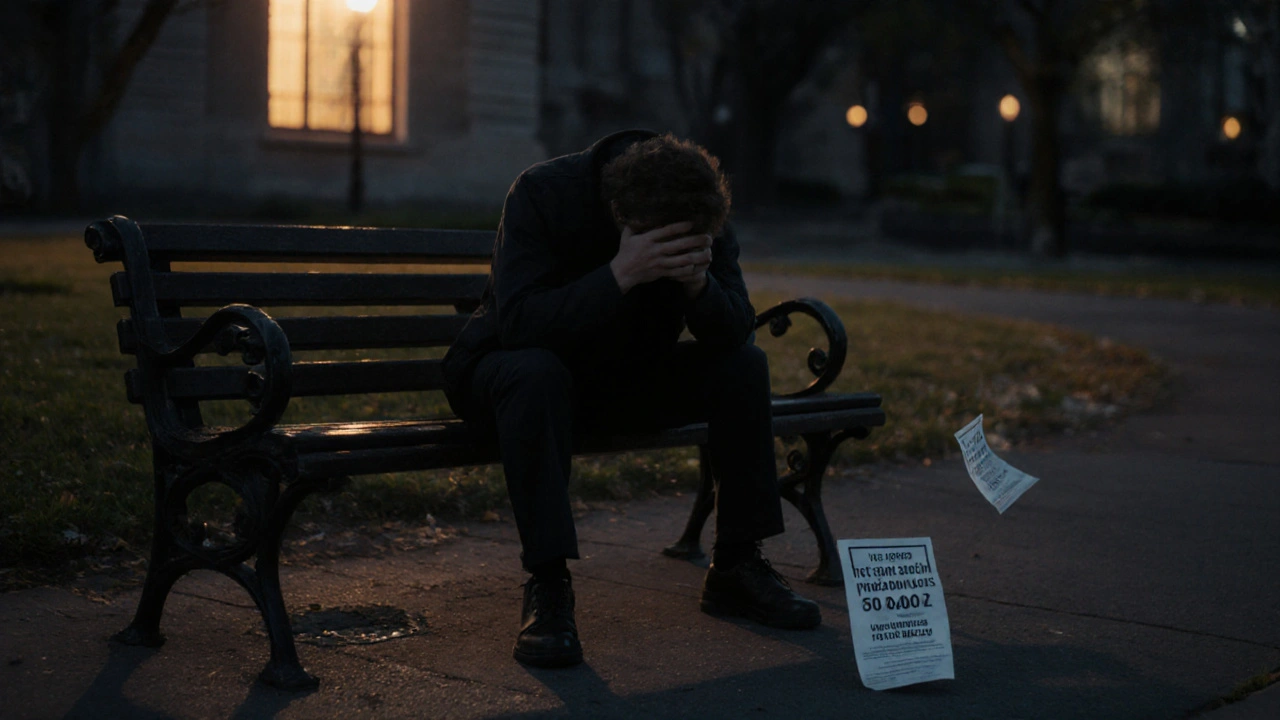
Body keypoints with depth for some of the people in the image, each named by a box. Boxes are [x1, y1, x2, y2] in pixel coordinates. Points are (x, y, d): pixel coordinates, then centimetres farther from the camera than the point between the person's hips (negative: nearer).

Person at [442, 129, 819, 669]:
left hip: (625, 377, 5)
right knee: (537, 373, -39)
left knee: (744, 365, -13)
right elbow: (517, 325, -38)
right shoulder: (543, 193, -28)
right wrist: (621, 274, -46)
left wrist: (698, 282, -37)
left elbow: (735, 331, -16)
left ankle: (735, 567, -3)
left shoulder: (697, 211, -13)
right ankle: (547, 585, -32)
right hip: (514, 368, -5)